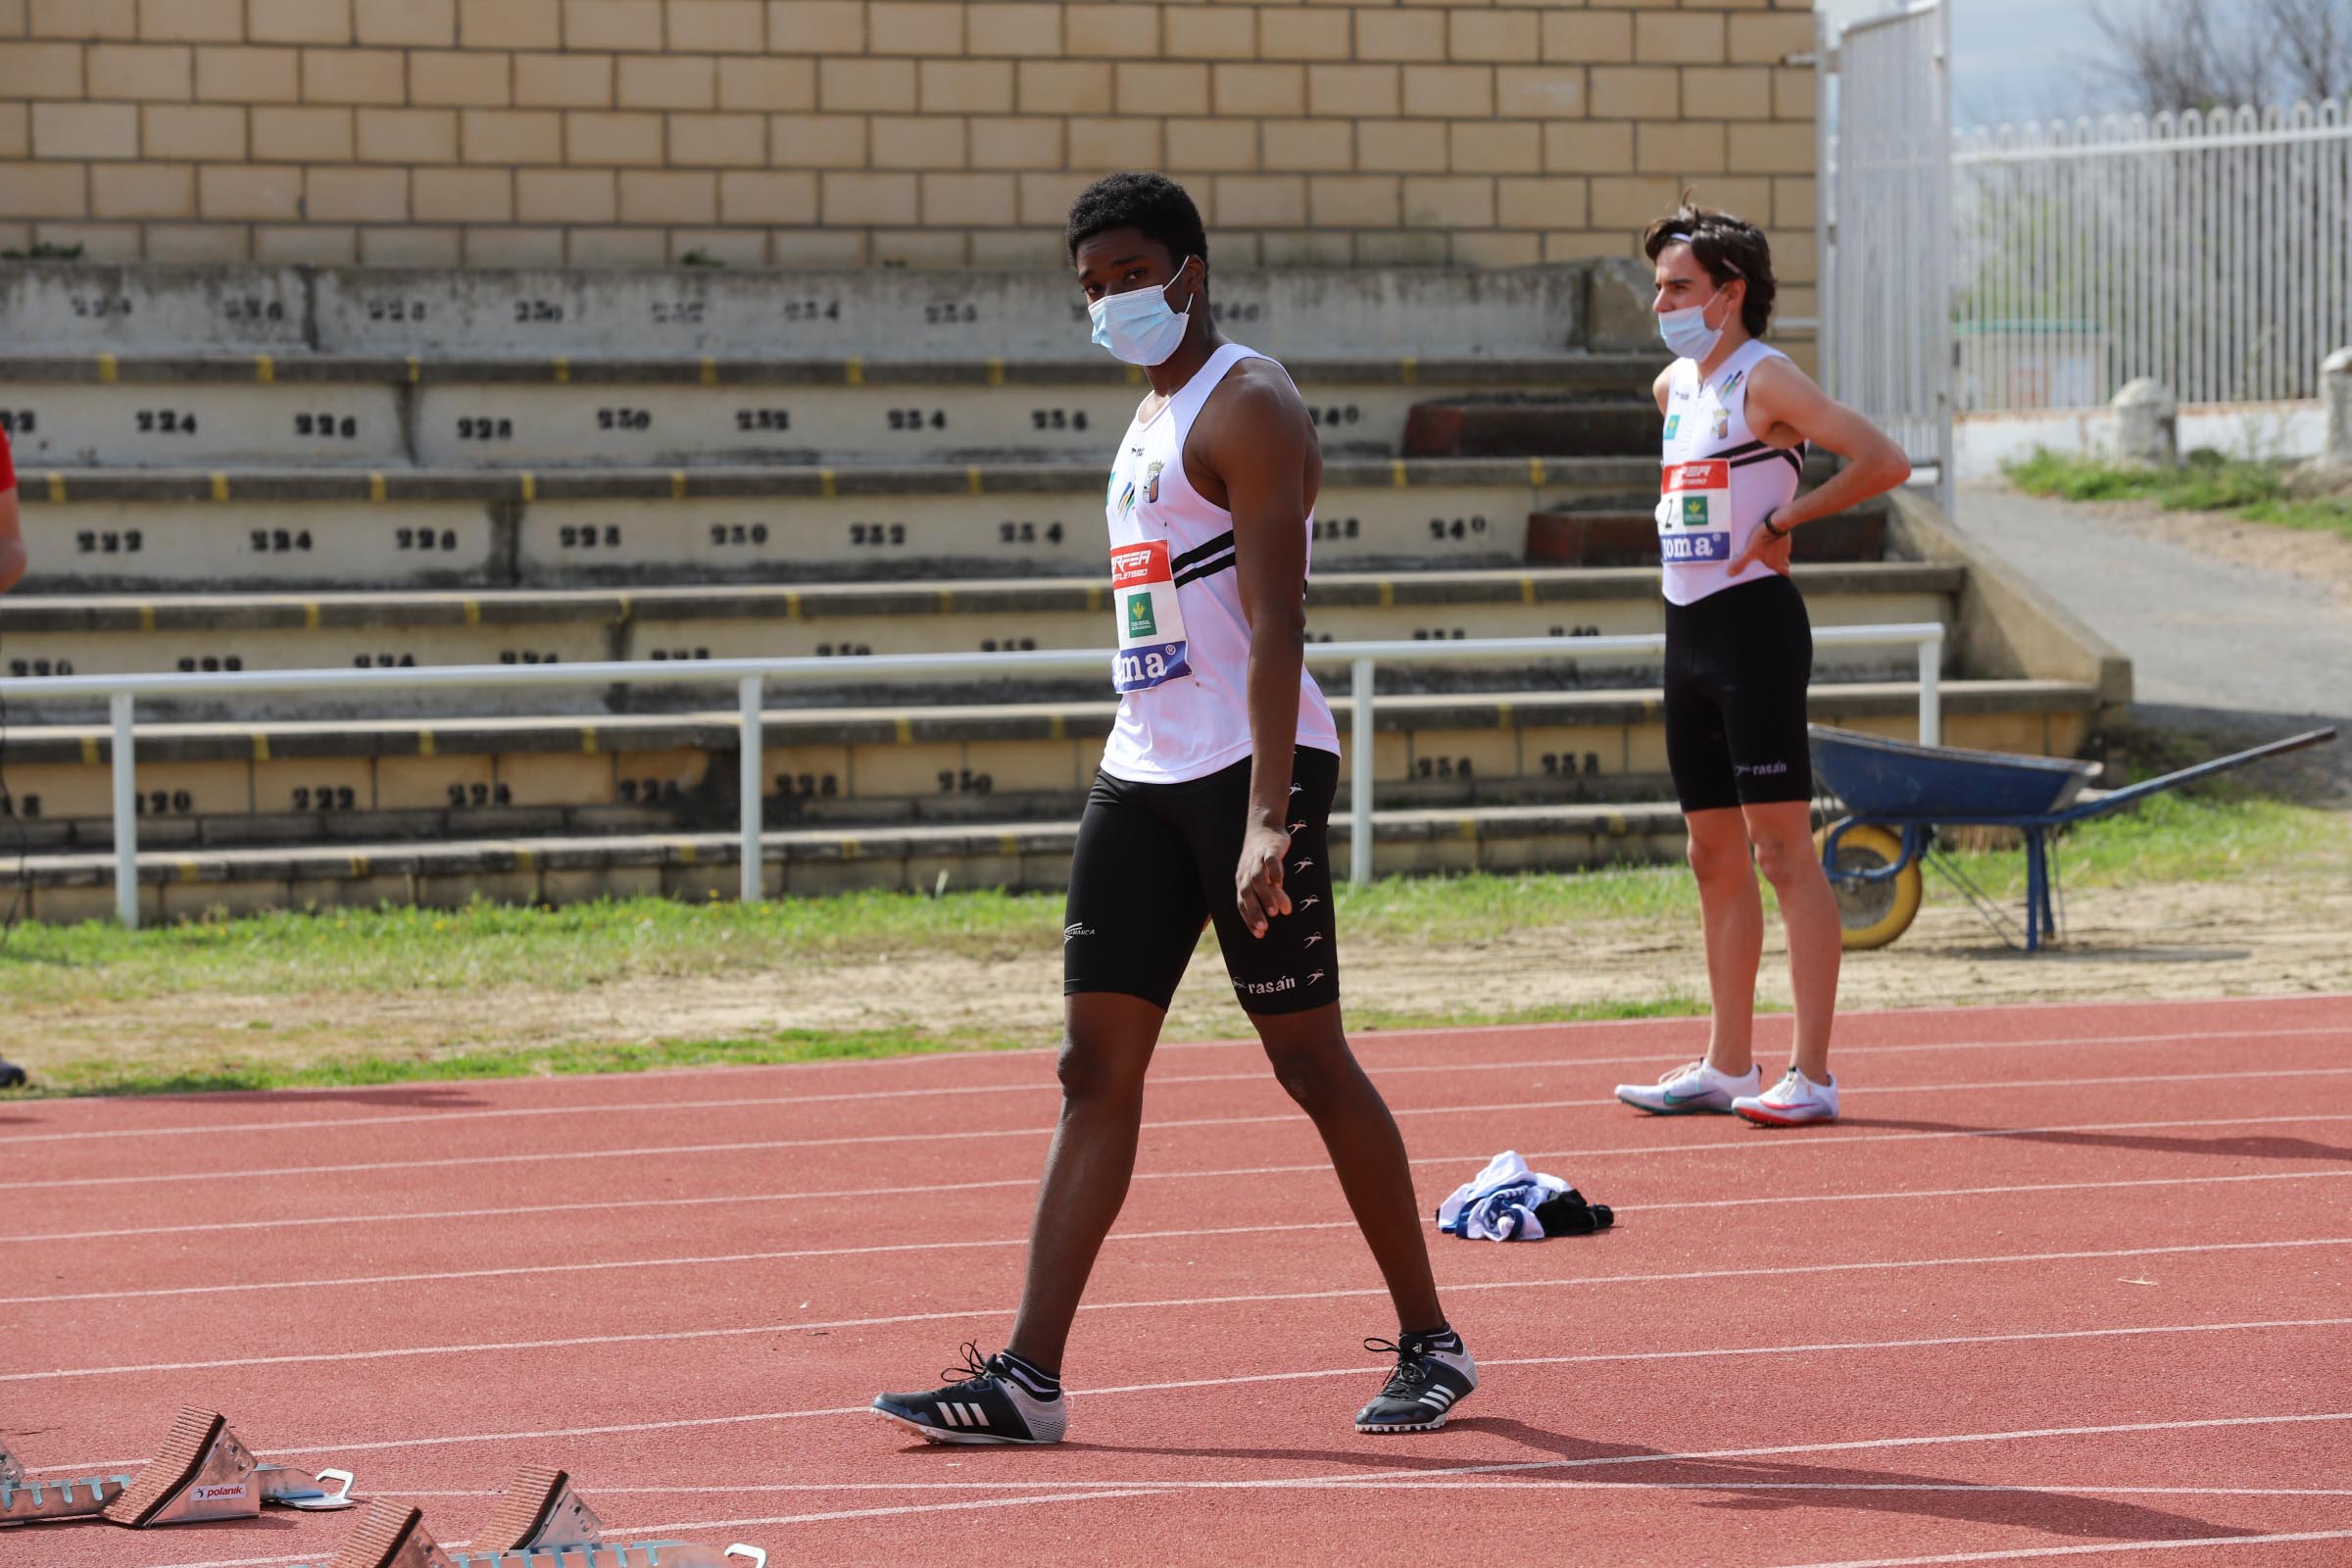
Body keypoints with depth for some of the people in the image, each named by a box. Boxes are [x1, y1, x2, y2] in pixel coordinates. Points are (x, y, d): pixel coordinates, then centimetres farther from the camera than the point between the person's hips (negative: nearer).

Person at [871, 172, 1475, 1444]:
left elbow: (1272, 624, -18)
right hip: (1141, 772, 8)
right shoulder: (1150, 420, 19)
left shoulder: (1247, 407, -9)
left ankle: (1430, 1344, 9)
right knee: (1095, 1065, 1)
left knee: (1309, 1059, -3)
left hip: (1248, 767, -8)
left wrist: (1267, 816, -26)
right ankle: (1030, 1377, -2)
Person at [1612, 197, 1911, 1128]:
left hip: (1752, 623, -9)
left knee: (1782, 847, -9)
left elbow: (1883, 462, -19)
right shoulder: (1674, 386, 15)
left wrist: (1783, 523, -15)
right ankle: (1728, 1065, 17)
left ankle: (1811, 1074, -9)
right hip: (1686, 630, 9)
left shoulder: (1765, 379, -10)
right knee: (1715, 854, 11)